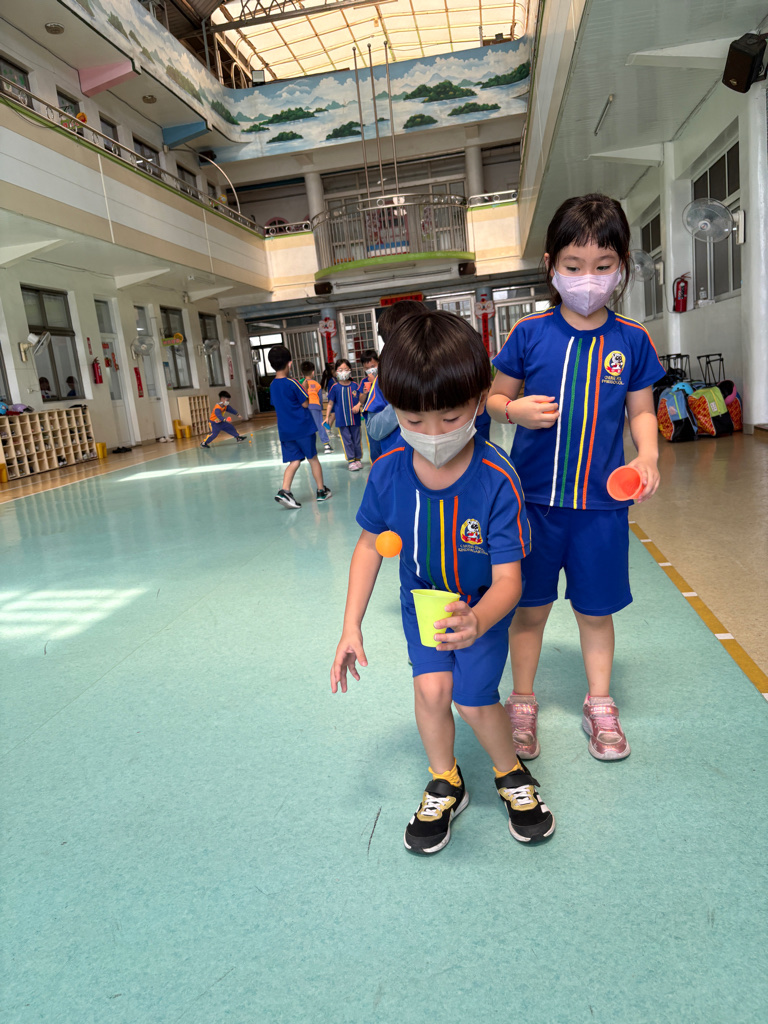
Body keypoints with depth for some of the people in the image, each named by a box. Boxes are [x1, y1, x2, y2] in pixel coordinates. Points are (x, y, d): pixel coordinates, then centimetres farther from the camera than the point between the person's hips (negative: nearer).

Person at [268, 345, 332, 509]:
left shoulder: (272, 385, 6)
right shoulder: (292, 383, -14)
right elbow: (305, 404, -12)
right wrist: (305, 390, 5)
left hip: (284, 430, 5)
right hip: (303, 428, -5)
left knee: (294, 461, 7)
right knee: (313, 459, 9)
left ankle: (284, 491, -13)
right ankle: (321, 490, 20)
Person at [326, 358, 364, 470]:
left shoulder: (355, 386, 0)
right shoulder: (335, 387, -3)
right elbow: (330, 403, 2)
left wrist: (358, 405, -16)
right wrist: (328, 417, 0)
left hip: (355, 418, 1)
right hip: (342, 419, -1)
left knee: (356, 439, 9)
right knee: (347, 440, 3)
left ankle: (358, 459, 23)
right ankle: (351, 460, 11)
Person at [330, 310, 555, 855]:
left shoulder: (497, 480, -32)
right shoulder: (389, 471, -21)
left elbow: (507, 580, -32)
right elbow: (370, 546, -6)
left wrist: (477, 622, -54)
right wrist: (351, 626, -9)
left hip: (483, 605, -2)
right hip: (422, 599, 3)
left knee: (474, 698, -8)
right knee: (431, 687, -10)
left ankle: (511, 773, 27)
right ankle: (445, 785, 20)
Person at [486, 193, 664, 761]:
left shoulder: (632, 340, 1)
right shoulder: (530, 333, -2)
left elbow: (641, 411, 8)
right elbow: (493, 396, 6)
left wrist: (647, 457, -10)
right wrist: (515, 410, -16)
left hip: (601, 500, 1)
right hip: (534, 496, -1)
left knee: (596, 607, 13)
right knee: (531, 605, 10)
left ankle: (600, 704, 35)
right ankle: (522, 704, 29)